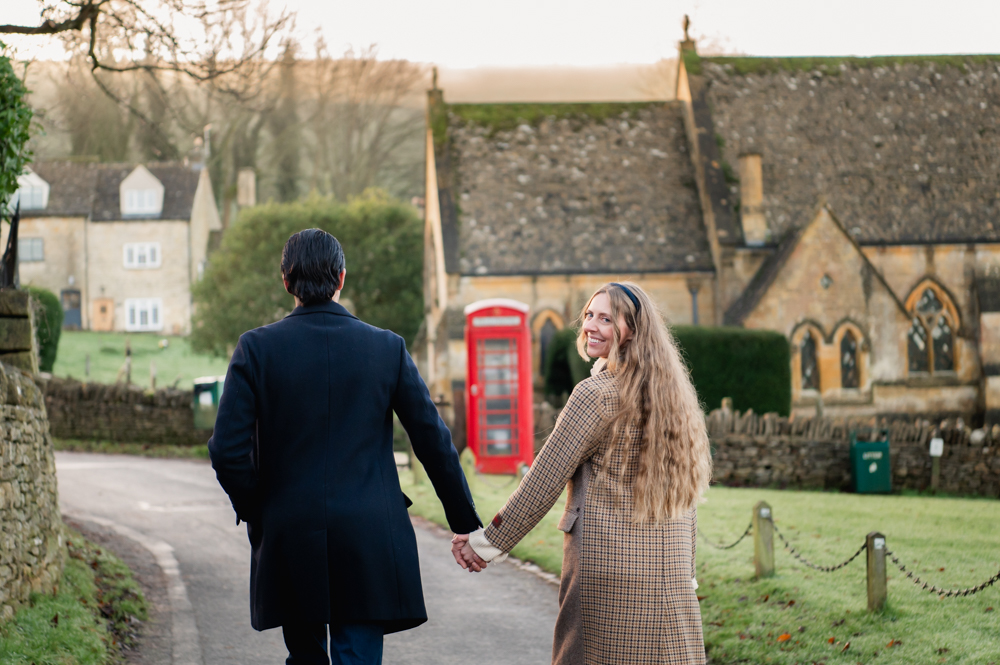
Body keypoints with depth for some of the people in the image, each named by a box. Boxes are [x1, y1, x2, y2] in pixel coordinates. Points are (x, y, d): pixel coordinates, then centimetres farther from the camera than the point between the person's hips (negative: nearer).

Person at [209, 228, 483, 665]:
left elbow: (228, 450, -10)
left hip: (288, 539, 1)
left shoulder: (257, 348, -4)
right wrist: (466, 525, 11)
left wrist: (255, 513, 7)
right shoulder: (387, 348, -1)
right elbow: (434, 442, 2)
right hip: (369, 544, -1)